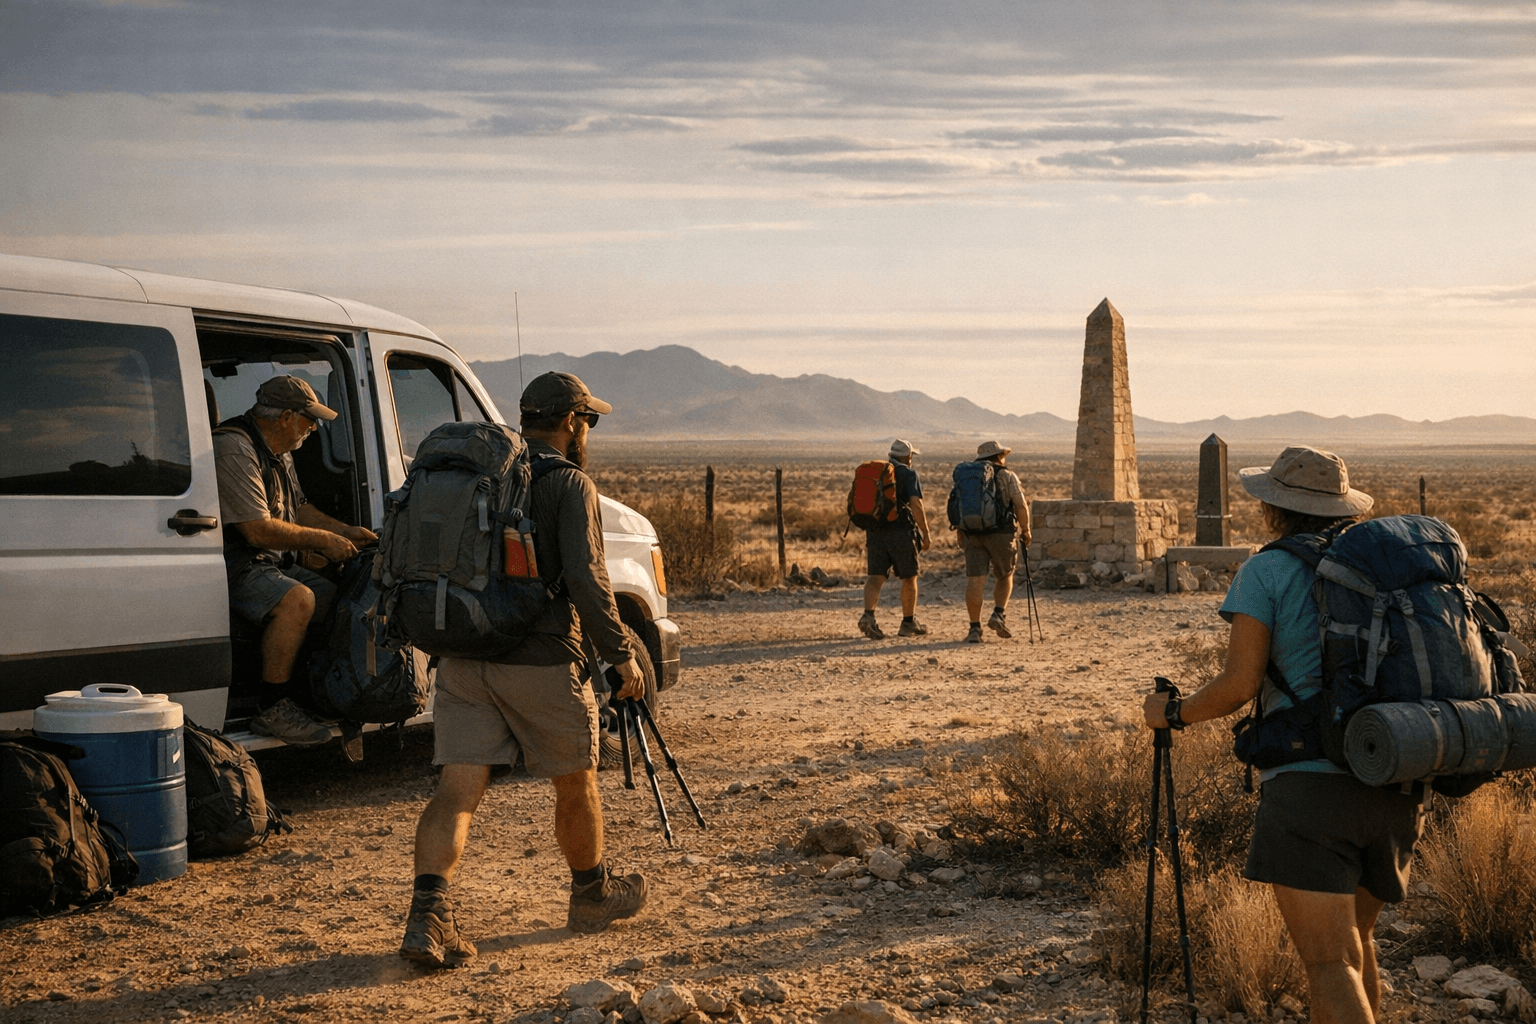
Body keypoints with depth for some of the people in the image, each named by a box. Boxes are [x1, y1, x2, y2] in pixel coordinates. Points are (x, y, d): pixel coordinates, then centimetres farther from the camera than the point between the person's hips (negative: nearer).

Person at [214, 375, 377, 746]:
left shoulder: (279, 452, 16)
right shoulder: (234, 451, -19)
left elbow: (298, 508, 29)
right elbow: (258, 531, -24)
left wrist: (345, 531, 15)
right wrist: (323, 540, -15)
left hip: (275, 563, 10)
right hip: (235, 565, -10)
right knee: (297, 600, -33)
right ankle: (272, 709, -27)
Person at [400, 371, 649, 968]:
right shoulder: (568, 484, -7)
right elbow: (584, 578, -18)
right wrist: (620, 655, -10)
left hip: (463, 660, 5)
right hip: (540, 661, -5)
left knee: (457, 790, 0)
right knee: (576, 784, 16)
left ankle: (428, 916, -16)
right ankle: (593, 895, 33)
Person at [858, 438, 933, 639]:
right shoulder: (908, 474, -4)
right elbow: (916, 505, -13)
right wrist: (926, 534, -9)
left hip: (874, 531, 4)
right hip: (901, 531, -4)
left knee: (876, 577, -2)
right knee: (909, 577, 11)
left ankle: (868, 615, -25)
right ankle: (909, 623, 18)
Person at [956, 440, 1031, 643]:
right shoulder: (1007, 476, 1)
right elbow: (1021, 506, -5)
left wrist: (960, 532, 20)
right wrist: (1025, 530, 6)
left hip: (973, 534, 2)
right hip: (1001, 534, -2)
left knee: (975, 581, -2)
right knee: (1005, 577, 17)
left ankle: (975, 628, -5)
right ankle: (999, 615, 1)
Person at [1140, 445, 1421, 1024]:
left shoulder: (1266, 572, 0)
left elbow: (1240, 685, -6)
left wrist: (1172, 714, 11)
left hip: (1309, 781, -6)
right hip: (1396, 787, 6)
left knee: (1332, 964, -9)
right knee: (1355, 937, 24)